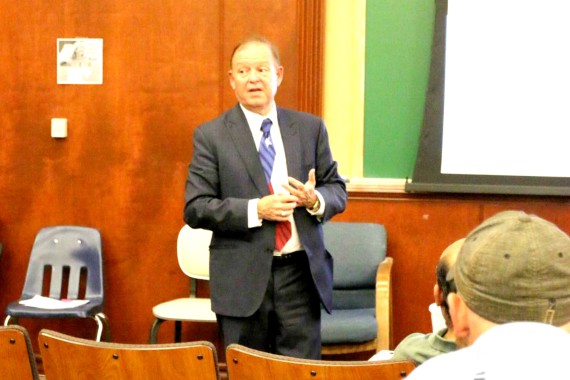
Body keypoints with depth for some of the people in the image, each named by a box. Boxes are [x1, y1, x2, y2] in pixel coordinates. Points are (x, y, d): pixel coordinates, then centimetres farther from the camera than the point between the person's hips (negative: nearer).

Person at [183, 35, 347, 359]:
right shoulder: (211, 135, 0)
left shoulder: (310, 128, 8)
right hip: (243, 277, -2)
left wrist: (315, 199, -12)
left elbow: (337, 190, 11)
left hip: (301, 272, 2)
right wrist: (256, 210, -17)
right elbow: (195, 208, -6)